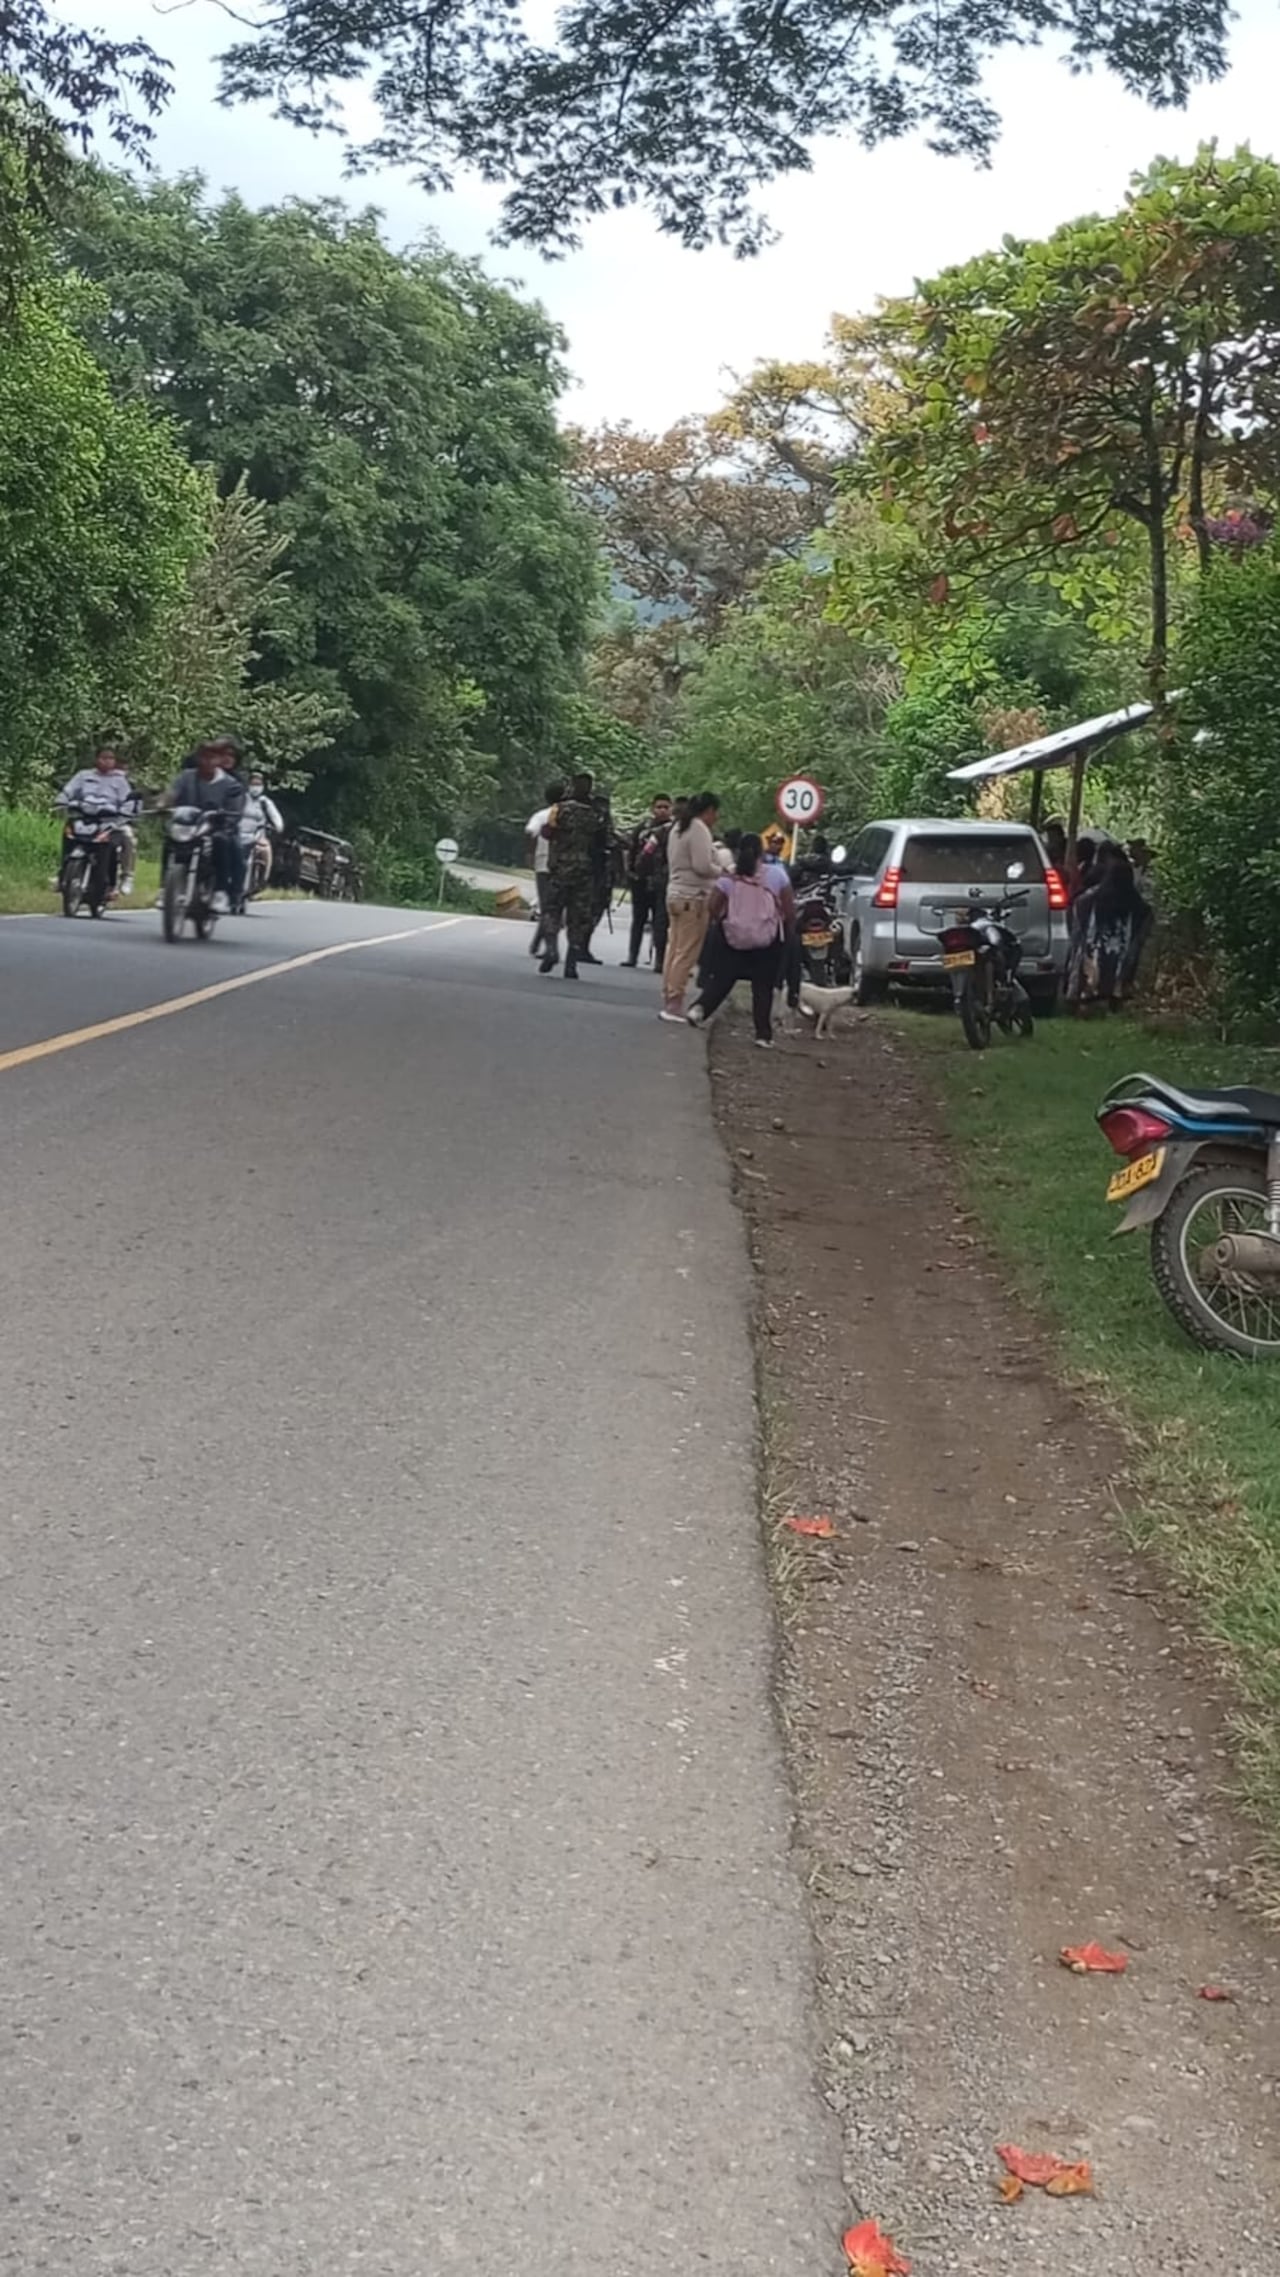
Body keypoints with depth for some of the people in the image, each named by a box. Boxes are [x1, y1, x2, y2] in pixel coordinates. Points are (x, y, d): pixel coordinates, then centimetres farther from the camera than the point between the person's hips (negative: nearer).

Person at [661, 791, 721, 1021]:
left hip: (676, 894, 10)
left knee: (674, 950, 11)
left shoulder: (679, 827, 17)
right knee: (687, 954, -8)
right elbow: (702, 866, -20)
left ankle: (668, 1002, 12)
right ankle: (674, 1005, -9)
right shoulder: (700, 829, -13)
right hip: (694, 898, -10)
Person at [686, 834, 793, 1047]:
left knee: (722, 979, 12)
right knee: (763, 987, 6)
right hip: (767, 942, -1)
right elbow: (789, 912, -3)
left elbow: (713, 909, -5)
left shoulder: (729, 877, -1)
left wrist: (721, 923, 13)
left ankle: (701, 1007, -9)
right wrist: (781, 926, 16)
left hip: (734, 939, 1)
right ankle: (763, 1033, 4)